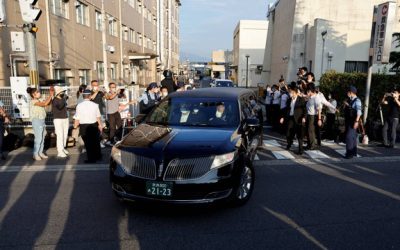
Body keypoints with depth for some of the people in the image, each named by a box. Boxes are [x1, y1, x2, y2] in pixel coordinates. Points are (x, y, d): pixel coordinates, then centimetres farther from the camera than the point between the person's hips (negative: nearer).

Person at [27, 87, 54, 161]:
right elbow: (44, 104, -25)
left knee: (42, 138, 11)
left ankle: (40, 152, 20)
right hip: (37, 121, -8)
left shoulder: (40, 100, 11)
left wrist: (51, 95, -1)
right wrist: (51, 95, -18)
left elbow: (48, 103, 10)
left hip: (42, 121, 8)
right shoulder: (33, 101, -13)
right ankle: (35, 154, 4)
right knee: (38, 138, -5)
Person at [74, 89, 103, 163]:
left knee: (88, 143, 6)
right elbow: (98, 117, 4)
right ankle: (98, 156, 31)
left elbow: (77, 118, -8)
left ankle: (91, 159, 12)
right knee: (95, 141, 18)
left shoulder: (79, 106, -10)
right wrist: (100, 125, 18)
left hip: (84, 127, -2)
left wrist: (75, 126, 10)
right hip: (94, 125, 3)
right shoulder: (95, 105, -4)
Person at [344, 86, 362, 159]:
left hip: (353, 121, -9)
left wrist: (356, 121, -25)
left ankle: (350, 153, -8)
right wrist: (346, 105, 3)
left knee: (349, 136, -12)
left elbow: (359, 112, -21)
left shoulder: (357, 101, -14)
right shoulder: (349, 100, 11)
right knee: (352, 137, 16)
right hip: (348, 121, 9)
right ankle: (353, 152, 27)